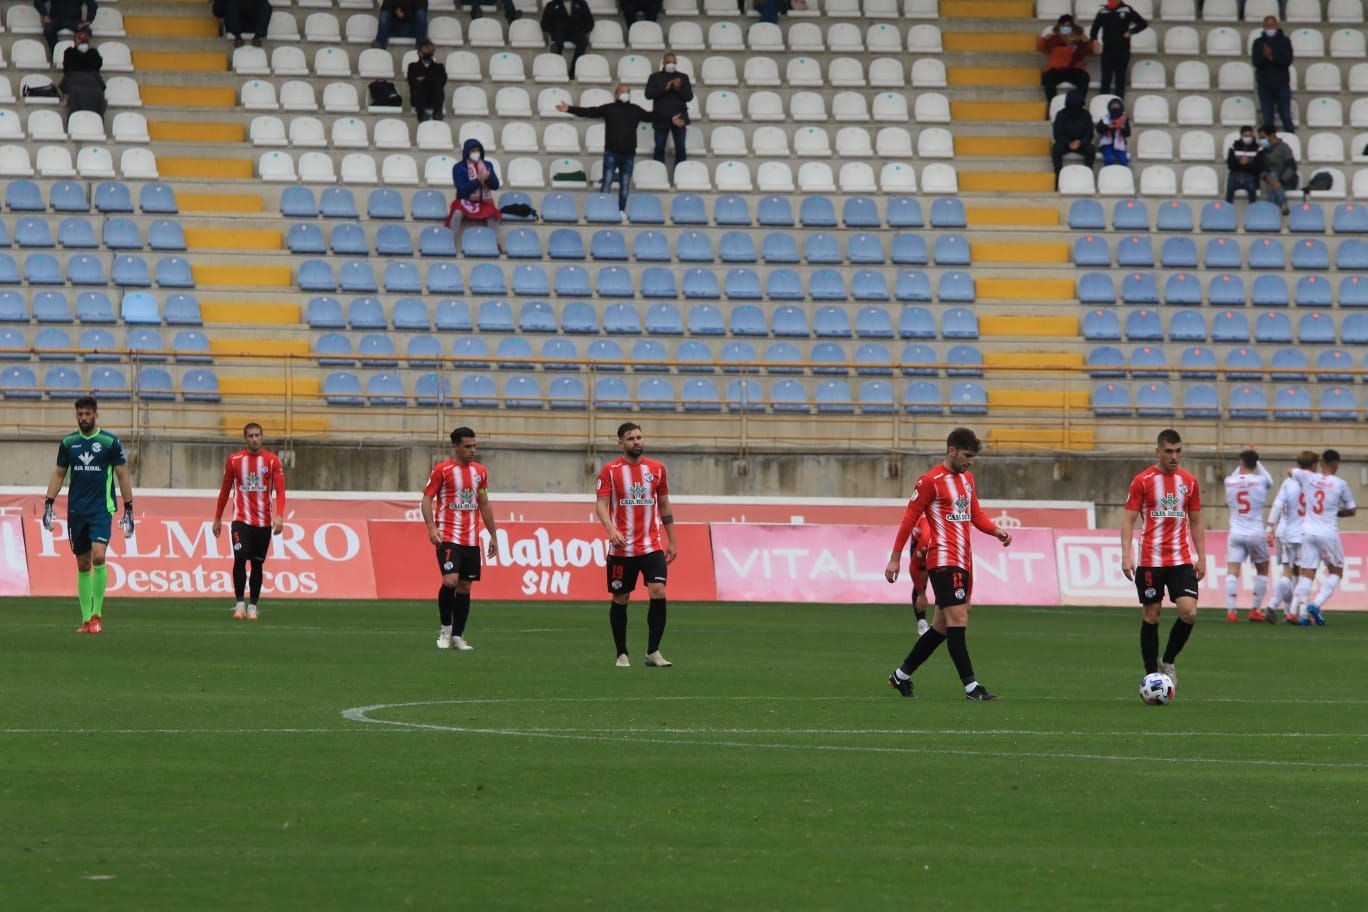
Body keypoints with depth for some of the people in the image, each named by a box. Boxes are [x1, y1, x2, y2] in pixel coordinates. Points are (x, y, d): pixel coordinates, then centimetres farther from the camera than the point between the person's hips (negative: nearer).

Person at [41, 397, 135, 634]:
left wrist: (128, 510, 0)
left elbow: (122, 476, 2)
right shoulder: (68, 443, 8)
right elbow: (59, 474, 14)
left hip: (101, 509, -4)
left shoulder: (110, 442, -1)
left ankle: (97, 614, -11)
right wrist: (49, 504, 4)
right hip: (76, 511, 4)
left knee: (98, 556, -20)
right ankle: (86, 619, 11)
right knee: (83, 565, 5)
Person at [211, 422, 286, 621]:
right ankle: (239, 604, -12)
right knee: (240, 558, -17)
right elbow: (225, 490, 11)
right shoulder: (234, 460, 3)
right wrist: (217, 518, 13)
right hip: (241, 520, -1)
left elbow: (280, 490, -4)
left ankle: (253, 606, 17)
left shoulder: (272, 460, 1)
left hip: (263, 521, 1)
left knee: (257, 563, 7)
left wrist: (279, 515, -18)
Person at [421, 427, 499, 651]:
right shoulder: (442, 470, -3)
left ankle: (457, 636, 11)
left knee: (465, 587, 5)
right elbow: (427, 499, -4)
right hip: (448, 537, -5)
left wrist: (493, 535, 19)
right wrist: (431, 527, -18)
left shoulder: (480, 471, 12)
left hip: (471, 540, 5)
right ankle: (445, 628, -1)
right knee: (450, 581, -19)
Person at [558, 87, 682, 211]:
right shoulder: (608, 109, 2)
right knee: (607, 183, -7)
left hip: (629, 154, 3)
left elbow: (651, 116, 14)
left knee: (625, 185, 7)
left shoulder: (636, 110, 10)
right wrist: (569, 109, -12)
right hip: (611, 153, -3)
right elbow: (588, 112, -3)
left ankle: (621, 211, 15)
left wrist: (671, 121, 9)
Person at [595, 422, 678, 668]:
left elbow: (664, 506, 16)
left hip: (652, 546, 2)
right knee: (620, 599, 4)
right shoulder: (610, 471, -1)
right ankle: (622, 654, 16)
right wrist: (611, 530, -27)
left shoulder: (656, 469, 9)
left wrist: (672, 542, 15)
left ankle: (653, 652, -6)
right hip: (622, 547, -2)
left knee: (658, 592, -14)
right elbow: (601, 504, -8)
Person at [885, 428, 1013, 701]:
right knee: (958, 620, -13)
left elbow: (976, 514, 21)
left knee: (943, 626, 12)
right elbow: (910, 518, -7)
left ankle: (901, 675, 24)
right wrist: (895, 558, -7)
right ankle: (971, 686, -15)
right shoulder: (931, 481, -9)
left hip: (963, 561, 9)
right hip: (943, 561, -9)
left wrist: (996, 531, 1)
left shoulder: (967, 478, 15)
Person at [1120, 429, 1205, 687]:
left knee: (1189, 612, -11)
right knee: (1151, 616, 1)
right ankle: (1151, 674, 10)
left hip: (1181, 559, 3)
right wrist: (1126, 556, -13)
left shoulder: (1188, 482, 8)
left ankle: (1168, 661, 11)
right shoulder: (1142, 481, -2)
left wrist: (1201, 557, 9)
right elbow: (1128, 519, -3)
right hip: (1150, 560, -2)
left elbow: (1196, 522, 15)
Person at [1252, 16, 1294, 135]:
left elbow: (1287, 61, -7)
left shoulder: (1285, 41, 3)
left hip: (1282, 84, -1)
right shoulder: (1258, 43, 6)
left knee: (1286, 117, -2)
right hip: (1265, 85, 1)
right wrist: (1265, 56, -24)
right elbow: (1256, 62, -4)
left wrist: (1273, 57, -21)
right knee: (1267, 118, 2)